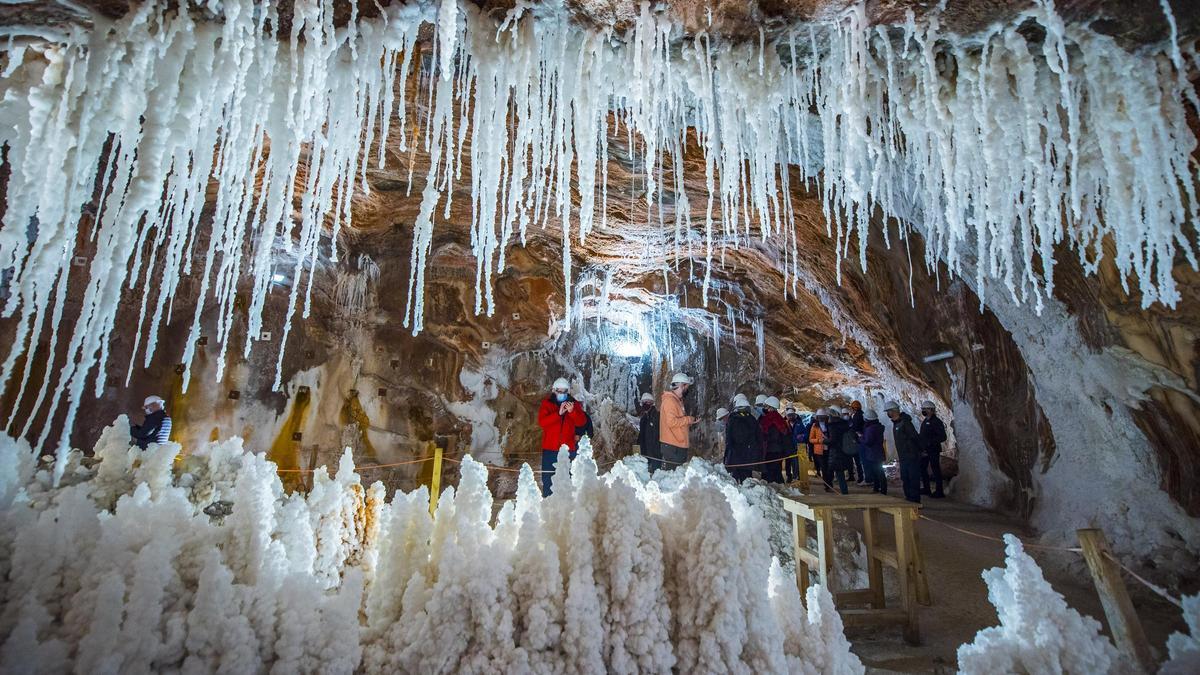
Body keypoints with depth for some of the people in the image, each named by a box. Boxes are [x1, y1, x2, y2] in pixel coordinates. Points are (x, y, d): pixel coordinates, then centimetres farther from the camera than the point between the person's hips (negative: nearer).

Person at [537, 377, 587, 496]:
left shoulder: (574, 404, 8)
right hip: (550, 448, -1)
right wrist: (558, 413, -22)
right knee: (548, 479, 4)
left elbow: (582, 422, -4)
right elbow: (542, 422, -11)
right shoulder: (547, 403, 3)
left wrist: (572, 411, -22)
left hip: (568, 448, 1)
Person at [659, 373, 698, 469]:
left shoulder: (677, 400, 19)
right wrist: (688, 419, -12)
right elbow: (671, 422, -23)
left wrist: (690, 421, 10)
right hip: (672, 446, -10)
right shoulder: (669, 400, -14)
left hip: (679, 445, 10)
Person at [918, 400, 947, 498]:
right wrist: (917, 435, 4)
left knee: (936, 471, -2)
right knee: (922, 468, 15)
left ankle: (939, 492, 7)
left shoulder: (936, 422, -13)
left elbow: (942, 437, -18)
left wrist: (930, 442, -24)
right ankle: (926, 489, 26)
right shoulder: (925, 421, 14)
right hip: (924, 450, 9)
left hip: (933, 451, -9)